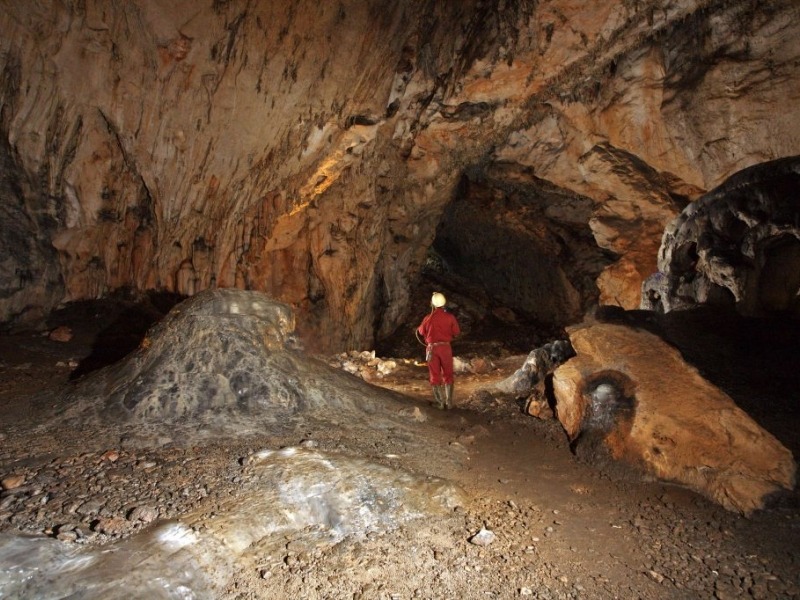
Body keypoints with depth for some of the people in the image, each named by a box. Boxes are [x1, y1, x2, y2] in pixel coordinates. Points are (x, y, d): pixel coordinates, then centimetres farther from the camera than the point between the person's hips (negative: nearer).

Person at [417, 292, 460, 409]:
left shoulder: (428, 318, -9)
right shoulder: (450, 317, -8)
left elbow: (421, 332, 6)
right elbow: (456, 332, 0)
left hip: (432, 348, -1)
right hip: (445, 347, 1)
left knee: (435, 376, 9)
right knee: (448, 375, 13)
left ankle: (440, 402, 9)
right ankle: (449, 402, 12)